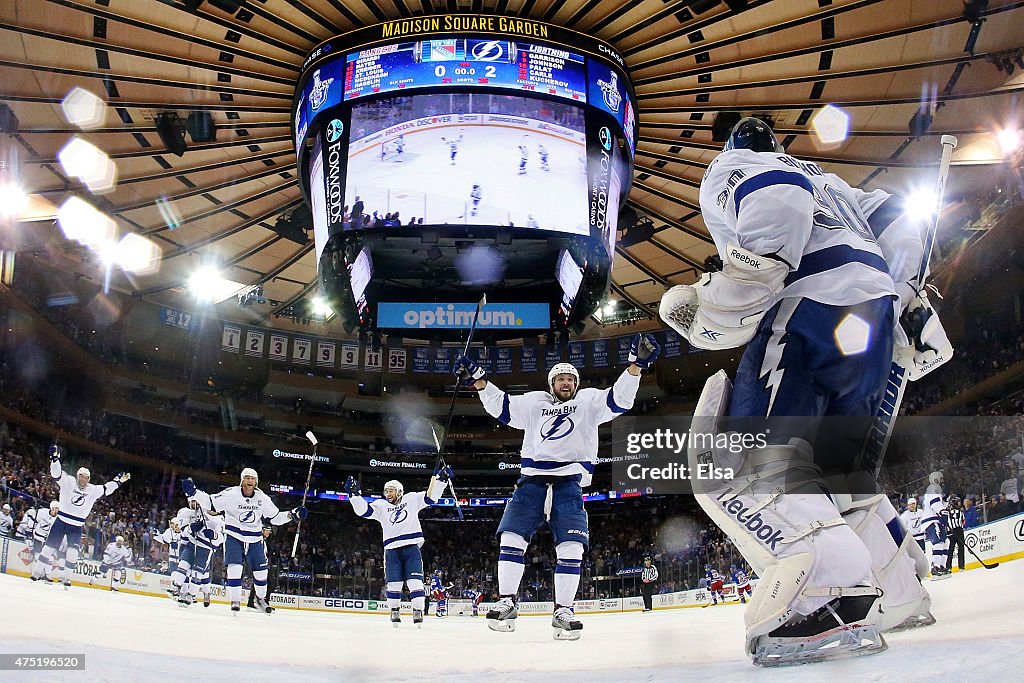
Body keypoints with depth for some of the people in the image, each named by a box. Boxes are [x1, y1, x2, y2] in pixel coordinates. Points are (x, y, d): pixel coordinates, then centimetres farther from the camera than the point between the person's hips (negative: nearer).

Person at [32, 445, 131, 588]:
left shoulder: (93, 490, 2)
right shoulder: (68, 482, -7)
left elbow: (107, 489, 12)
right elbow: (56, 473, -18)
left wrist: (119, 480, 7)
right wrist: (55, 457, -32)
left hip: (77, 527, 2)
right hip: (61, 522, -2)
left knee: (73, 552, -8)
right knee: (49, 547, -1)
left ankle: (66, 577, 2)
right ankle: (37, 572, 13)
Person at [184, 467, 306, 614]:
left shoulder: (262, 498, -2)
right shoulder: (231, 494, -12)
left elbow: (275, 518, 5)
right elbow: (210, 504, -13)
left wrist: (292, 514, -9)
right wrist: (193, 492, -26)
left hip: (255, 539, 3)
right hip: (234, 537, -3)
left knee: (261, 571, 7)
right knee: (234, 568, -17)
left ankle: (260, 599, 29)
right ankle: (235, 601, -4)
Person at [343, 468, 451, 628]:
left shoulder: (411, 499, 9)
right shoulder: (380, 506, 12)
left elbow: (430, 497, 3)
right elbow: (363, 510, 1)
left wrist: (440, 479, -10)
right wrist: (354, 494, -12)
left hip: (412, 547, -2)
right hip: (392, 550, 2)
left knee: (415, 581, -8)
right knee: (393, 583, 1)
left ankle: (418, 612, -4)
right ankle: (395, 611, 14)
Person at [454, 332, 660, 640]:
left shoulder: (588, 401, 14)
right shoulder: (534, 402, 20)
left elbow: (619, 399, 0)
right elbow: (500, 406, 16)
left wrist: (636, 365, -14)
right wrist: (478, 380, 4)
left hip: (569, 482, -2)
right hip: (532, 479, 2)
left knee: (571, 545, -13)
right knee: (512, 536, -11)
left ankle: (563, 611, -4)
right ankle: (507, 603, -3)